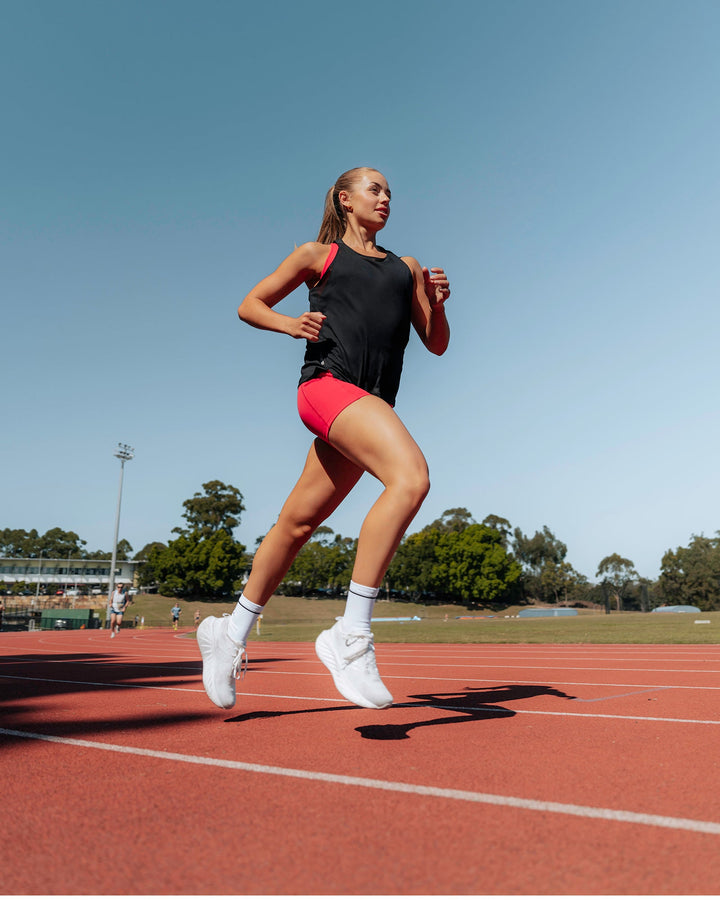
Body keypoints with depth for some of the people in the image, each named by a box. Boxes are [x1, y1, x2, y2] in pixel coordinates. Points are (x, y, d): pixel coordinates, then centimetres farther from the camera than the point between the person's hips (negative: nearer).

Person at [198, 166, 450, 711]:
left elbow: (437, 344, 24)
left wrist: (437, 304, 3)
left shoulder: (407, 268, 26)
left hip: (371, 404, 5)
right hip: (328, 380, -5)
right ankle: (351, 636, -25)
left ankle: (232, 634, 23)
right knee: (411, 475, -29)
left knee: (299, 522, 7)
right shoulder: (318, 254, 15)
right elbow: (250, 305, 18)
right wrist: (289, 324, -3)